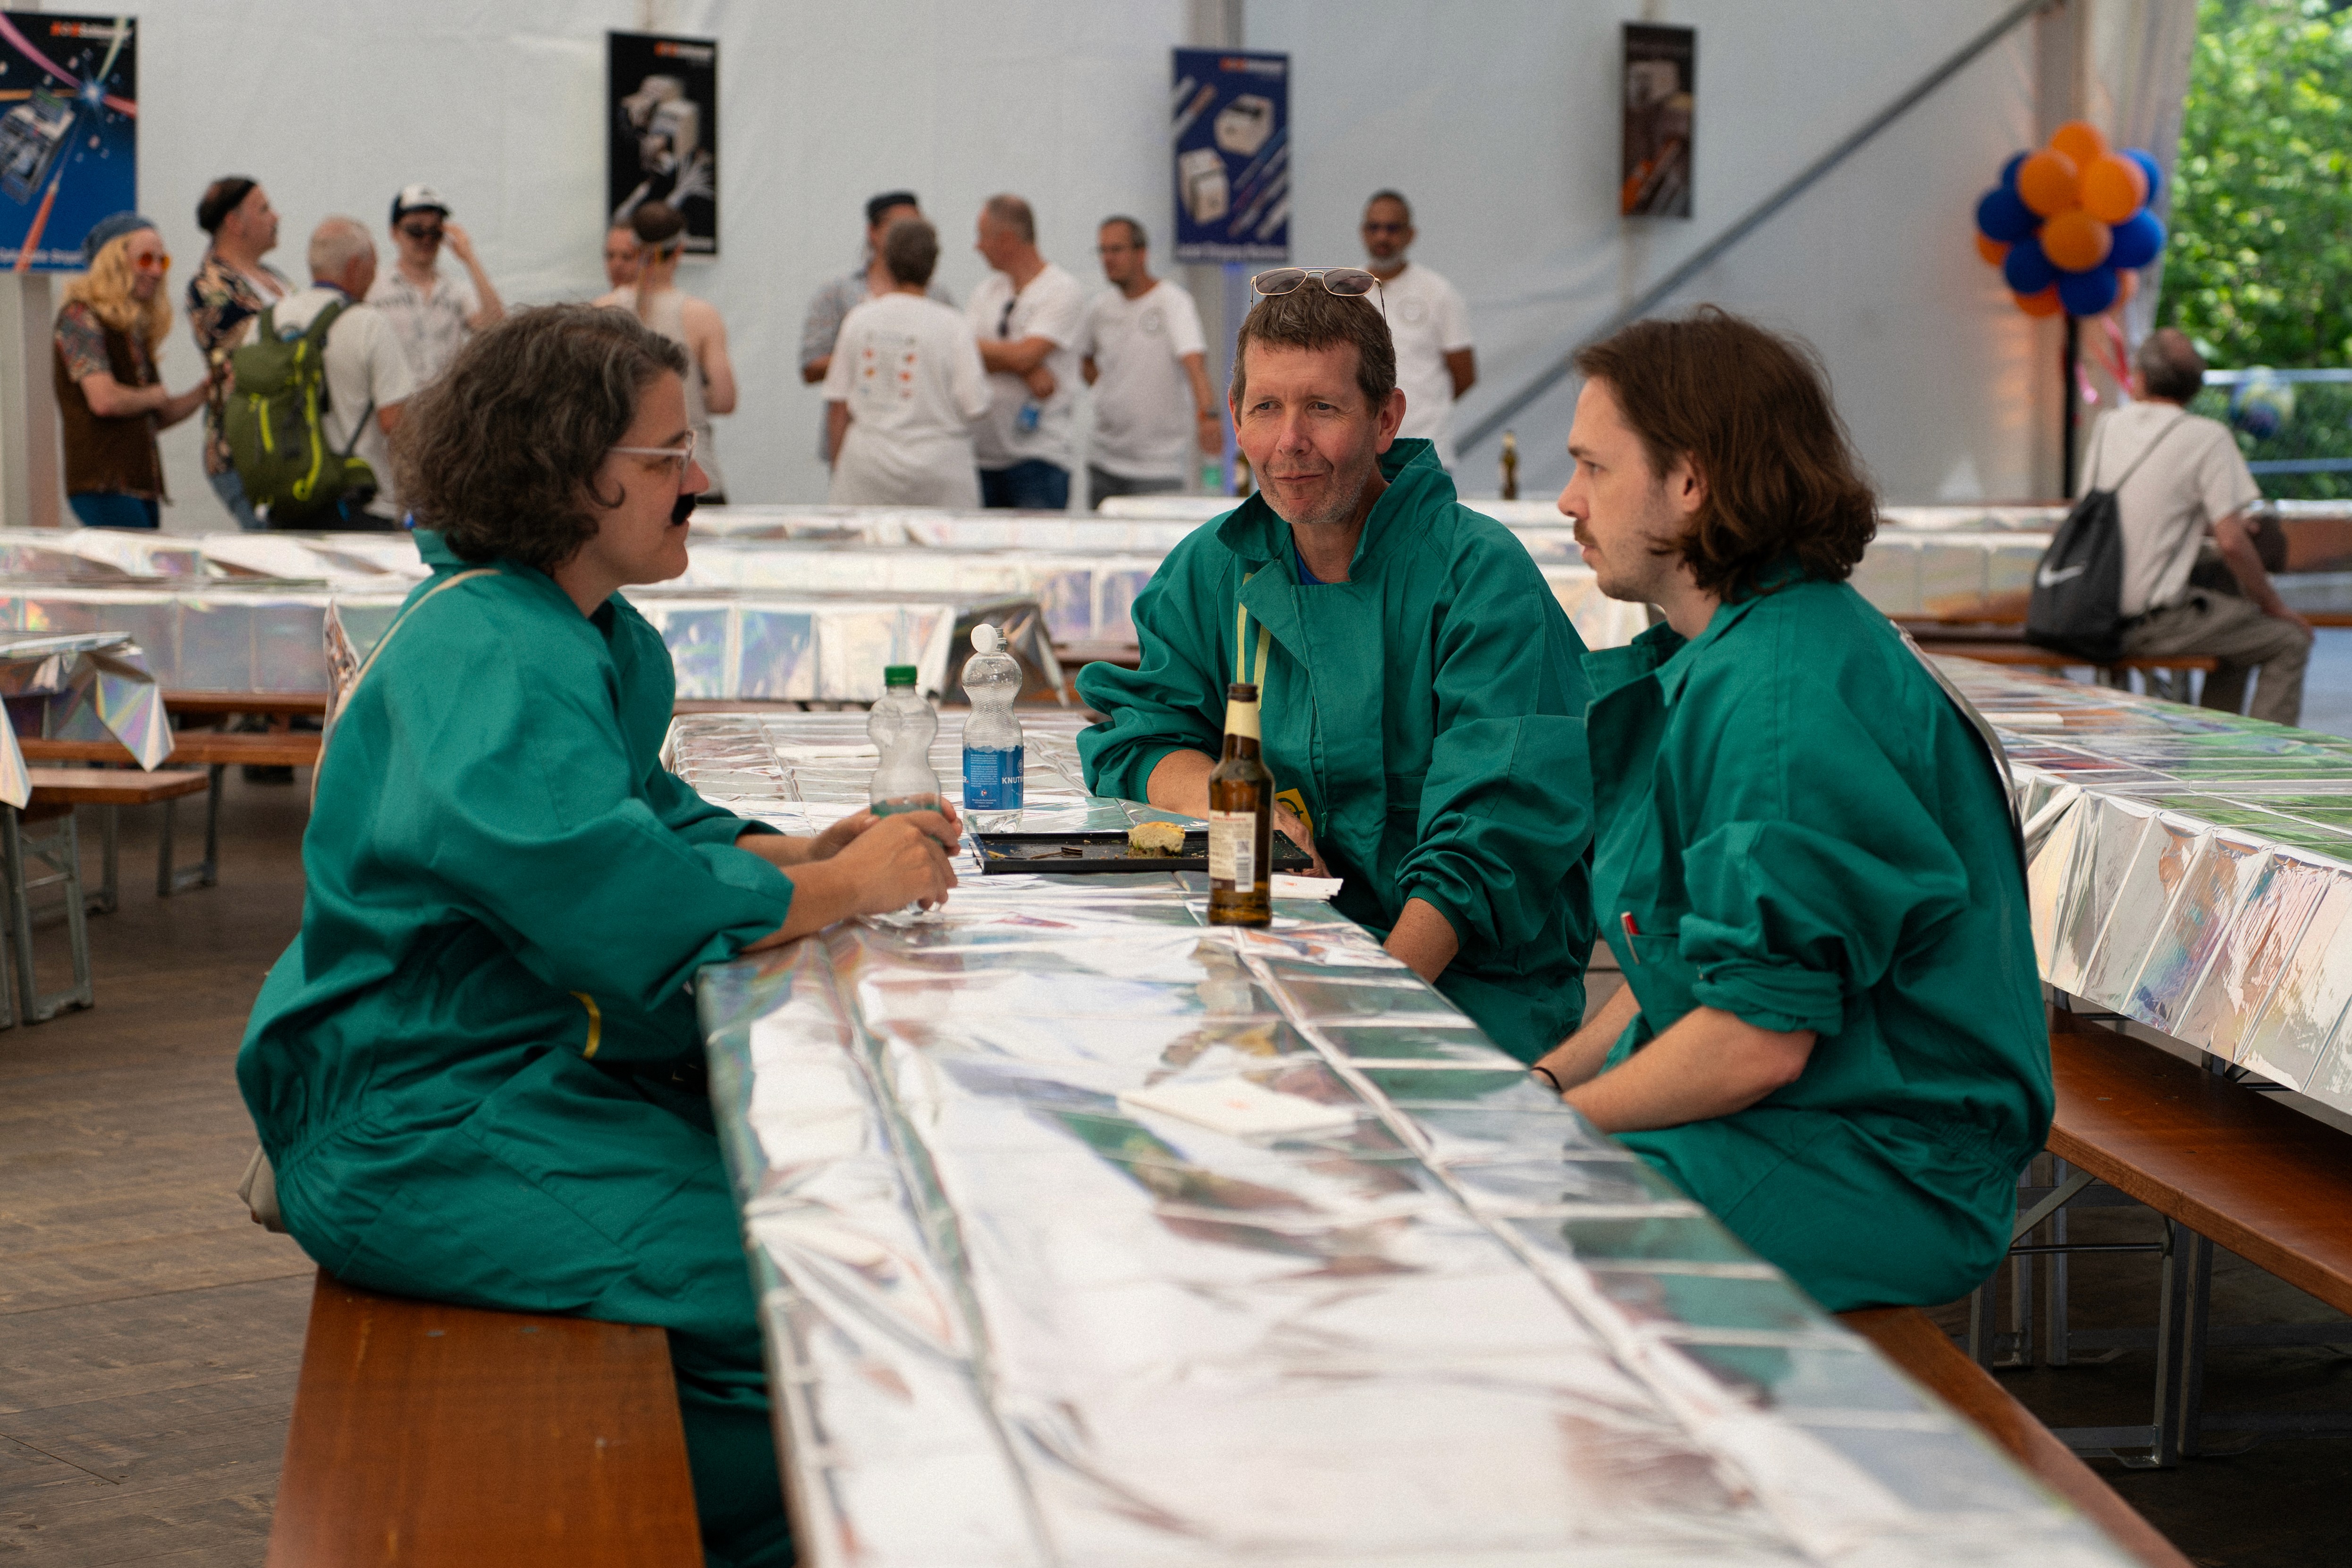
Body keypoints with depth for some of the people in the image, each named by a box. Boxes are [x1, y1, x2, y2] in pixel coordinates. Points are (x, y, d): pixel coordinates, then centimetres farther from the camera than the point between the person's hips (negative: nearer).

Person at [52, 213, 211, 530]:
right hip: (104, 487, -9)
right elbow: (104, 400, -18)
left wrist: (206, 389, 8)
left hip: (142, 487, 9)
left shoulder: (135, 328, 21)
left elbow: (159, 418, 24)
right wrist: (154, 397, 0)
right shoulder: (82, 317, -5)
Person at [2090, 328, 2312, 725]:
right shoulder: (2208, 437, -10)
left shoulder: (2108, 427, 9)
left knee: (2235, 632, 29)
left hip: (2096, 614, 7)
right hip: (2152, 622, -7)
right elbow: (2232, 544, -14)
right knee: (2291, 640, 7)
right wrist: (2274, 607, 0)